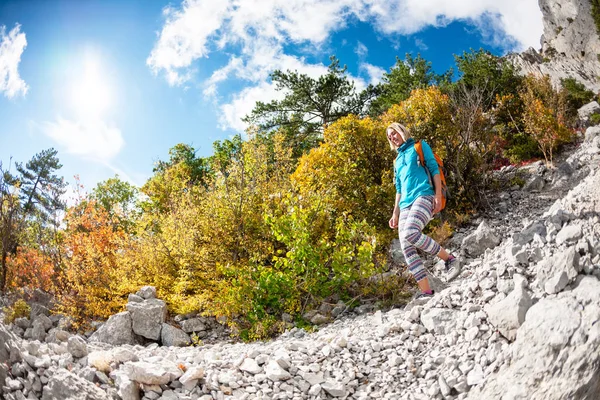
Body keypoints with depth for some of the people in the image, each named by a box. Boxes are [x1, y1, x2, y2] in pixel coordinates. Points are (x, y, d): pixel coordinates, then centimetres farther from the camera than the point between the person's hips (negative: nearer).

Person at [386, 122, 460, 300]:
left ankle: (449, 259, -14)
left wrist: (438, 195, -10)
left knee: (410, 233, -32)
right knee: (407, 249, -10)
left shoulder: (419, 146, 14)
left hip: (424, 196, -6)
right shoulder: (397, 160, 30)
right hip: (405, 205, 7)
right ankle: (426, 292, -9)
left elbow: (434, 169, 4)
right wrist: (395, 213, 21)